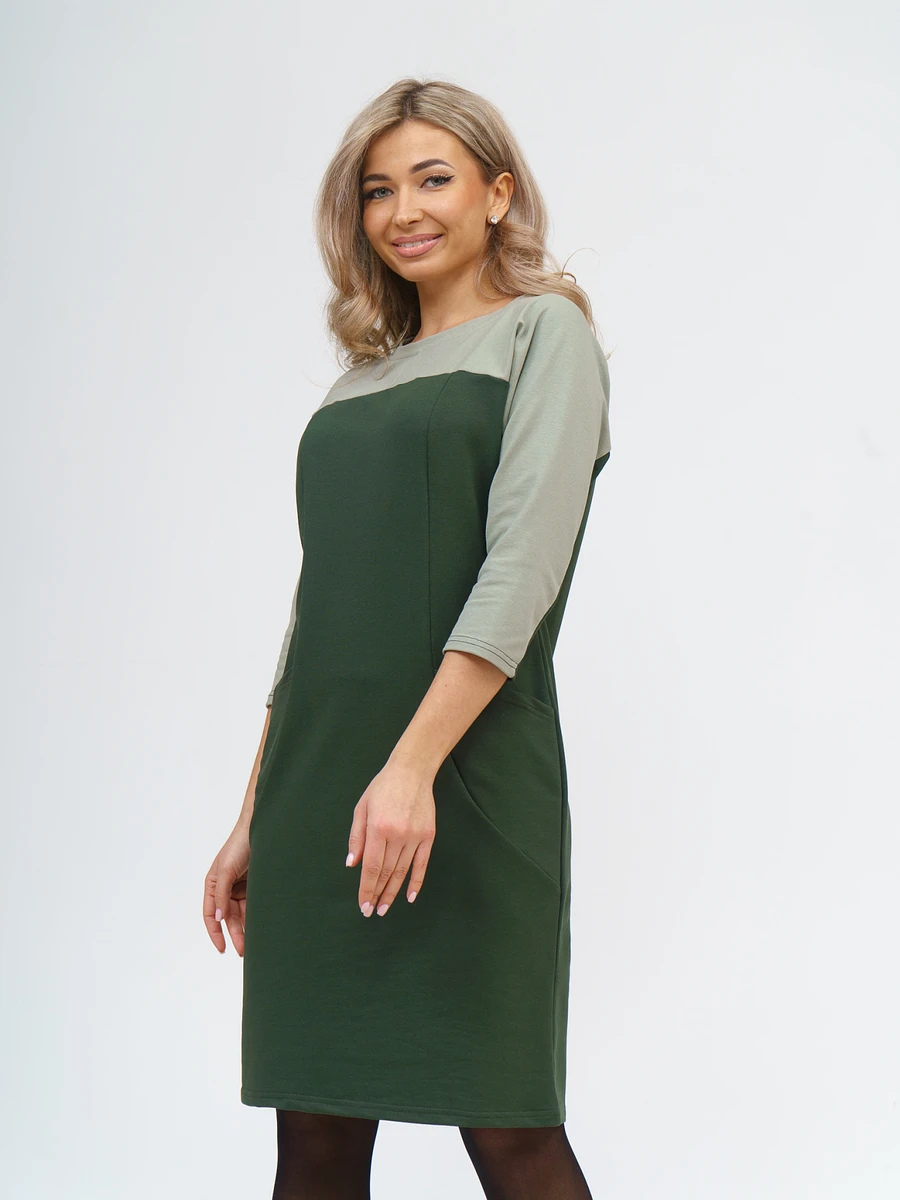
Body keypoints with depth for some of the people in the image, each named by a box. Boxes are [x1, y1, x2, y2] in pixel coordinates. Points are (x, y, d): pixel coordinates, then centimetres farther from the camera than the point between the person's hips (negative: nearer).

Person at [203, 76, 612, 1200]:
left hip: (467, 771, -6)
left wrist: (414, 764, -21)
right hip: (321, 785, 6)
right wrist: (255, 818, 17)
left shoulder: (543, 331, 3)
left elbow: (522, 565, -10)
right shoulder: (362, 376, 21)